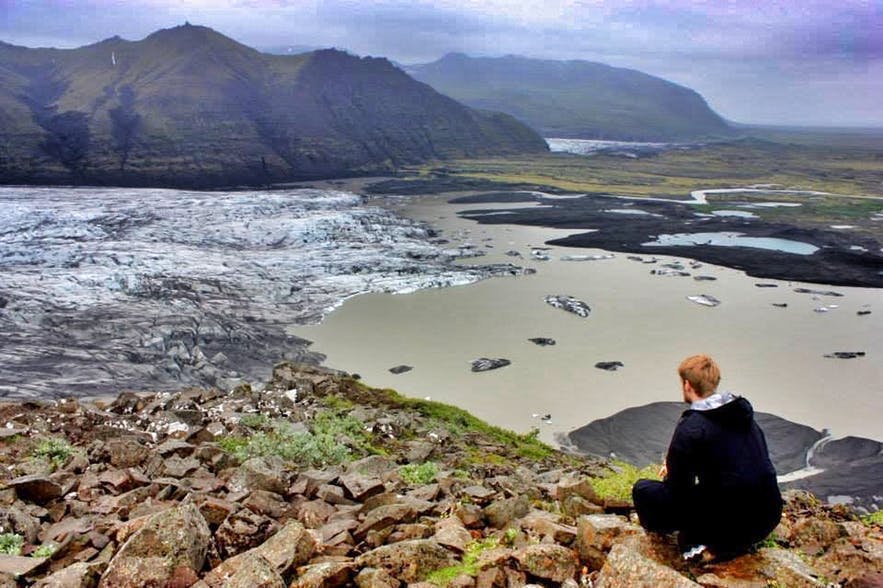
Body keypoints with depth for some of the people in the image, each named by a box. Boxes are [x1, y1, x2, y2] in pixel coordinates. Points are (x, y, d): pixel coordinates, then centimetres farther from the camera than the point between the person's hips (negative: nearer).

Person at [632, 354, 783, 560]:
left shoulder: (690, 426, -14)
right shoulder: (744, 413, 7)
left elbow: (677, 490, -11)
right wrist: (676, 464, 23)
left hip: (730, 521, -7)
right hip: (769, 517, 7)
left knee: (643, 490, 1)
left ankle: (706, 541, 7)